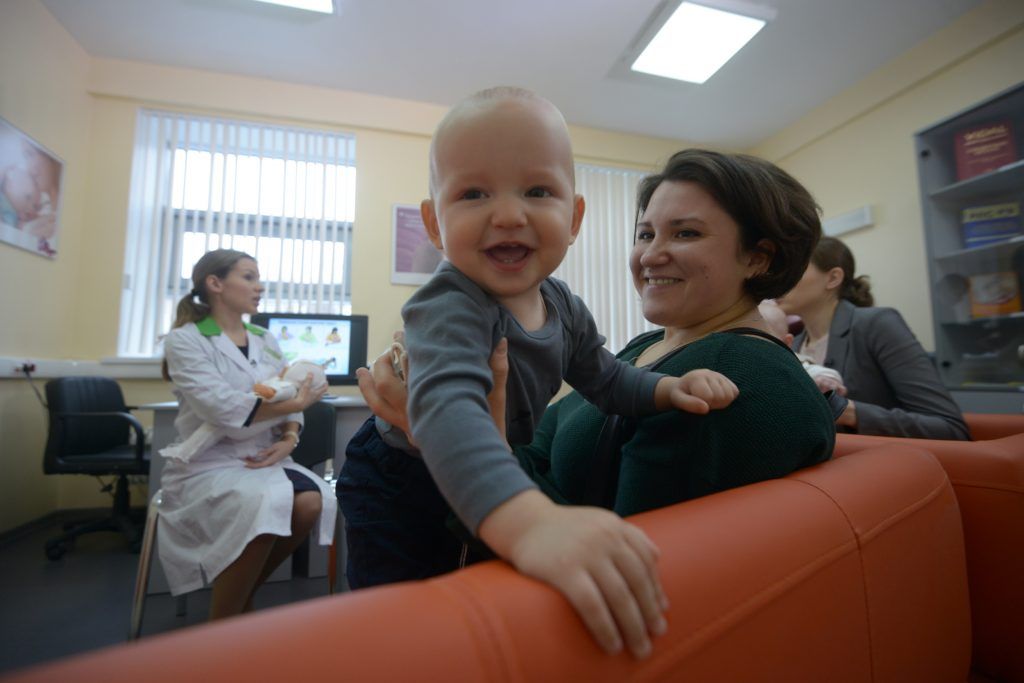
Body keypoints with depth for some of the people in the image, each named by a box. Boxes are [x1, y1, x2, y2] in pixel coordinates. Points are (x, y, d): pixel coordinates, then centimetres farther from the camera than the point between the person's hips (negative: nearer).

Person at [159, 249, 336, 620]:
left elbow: (289, 404, 7)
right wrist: (294, 403, -17)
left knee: (312, 501, -23)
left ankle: (245, 594, 4)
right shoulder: (184, 340, -4)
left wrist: (288, 439, -13)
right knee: (265, 506, -33)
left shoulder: (266, 340, 13)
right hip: (209, 464, -5)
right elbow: (220, 406, -20)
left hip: (263, 458, 5)